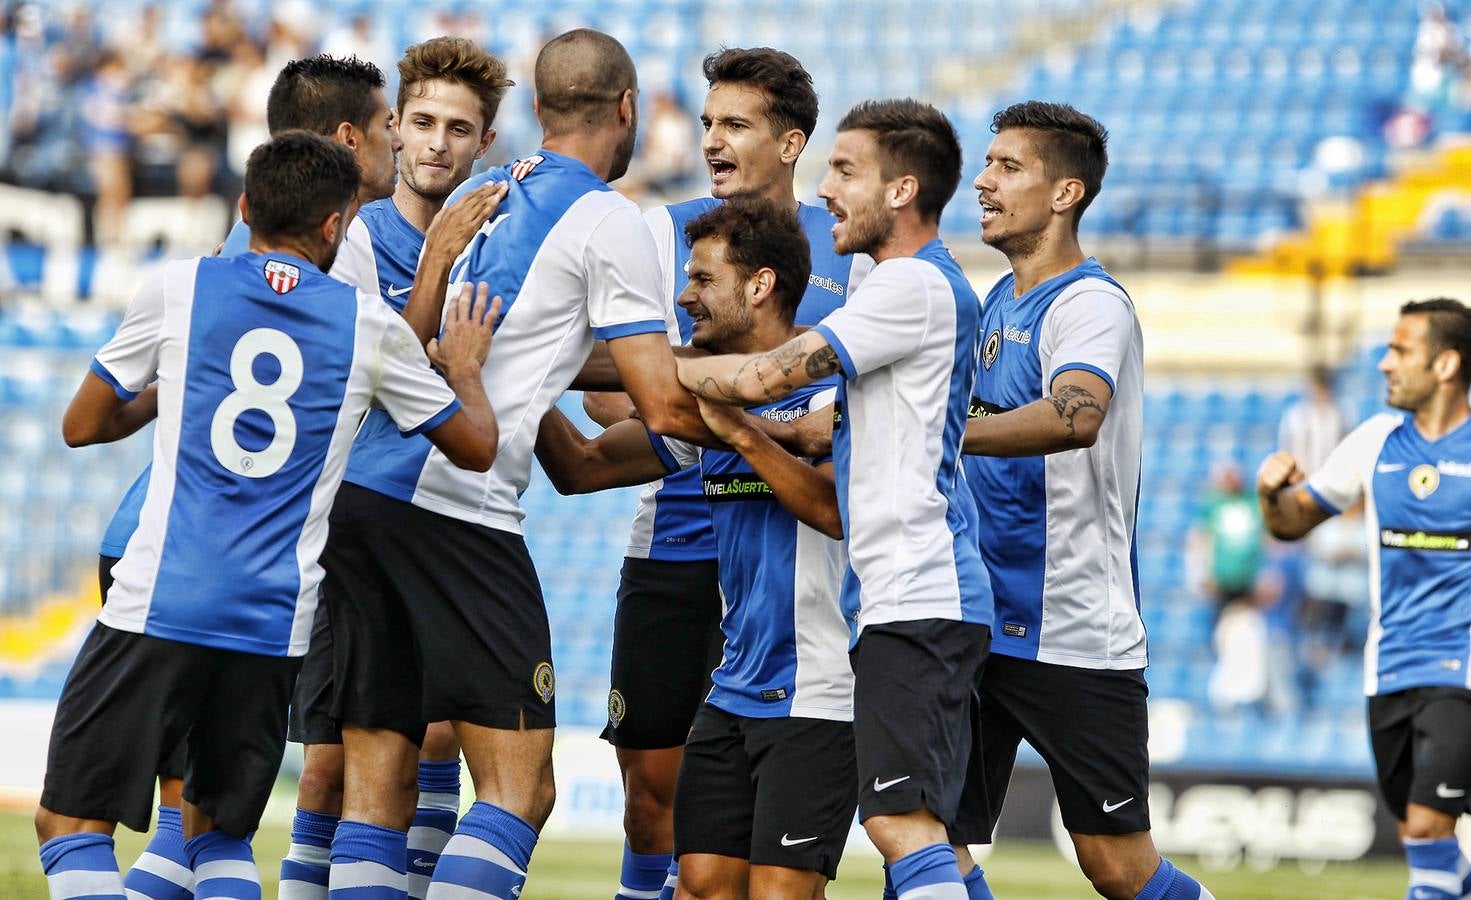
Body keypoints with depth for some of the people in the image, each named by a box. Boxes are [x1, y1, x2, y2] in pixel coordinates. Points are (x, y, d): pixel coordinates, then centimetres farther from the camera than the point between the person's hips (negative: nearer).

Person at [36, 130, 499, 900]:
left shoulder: (178, 289, 2)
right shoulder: (370, 324, 5)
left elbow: (82, 426, 11)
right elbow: (476, 447, 16)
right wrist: (465, 368, 36)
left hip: (157, 607, -3)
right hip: (276, 626, 3)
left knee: (71, 822, 1)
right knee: (217, 829, 18)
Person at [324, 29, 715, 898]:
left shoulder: (475, 196, 19)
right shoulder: (608, 221, -2)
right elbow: (668, 408, -4)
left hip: (361, 488, 8)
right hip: (457, 505, -8)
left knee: (378, 786, 8)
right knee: (520, 787, -6)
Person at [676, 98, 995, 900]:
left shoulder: (914, 285, -12)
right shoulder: (927, 285, 20)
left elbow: (766, 376, -15)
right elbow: (836, 426, 29)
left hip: (915, 599, -11)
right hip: (908, 601, 11)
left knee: (900, 820, -19)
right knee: (923, 828, 10)